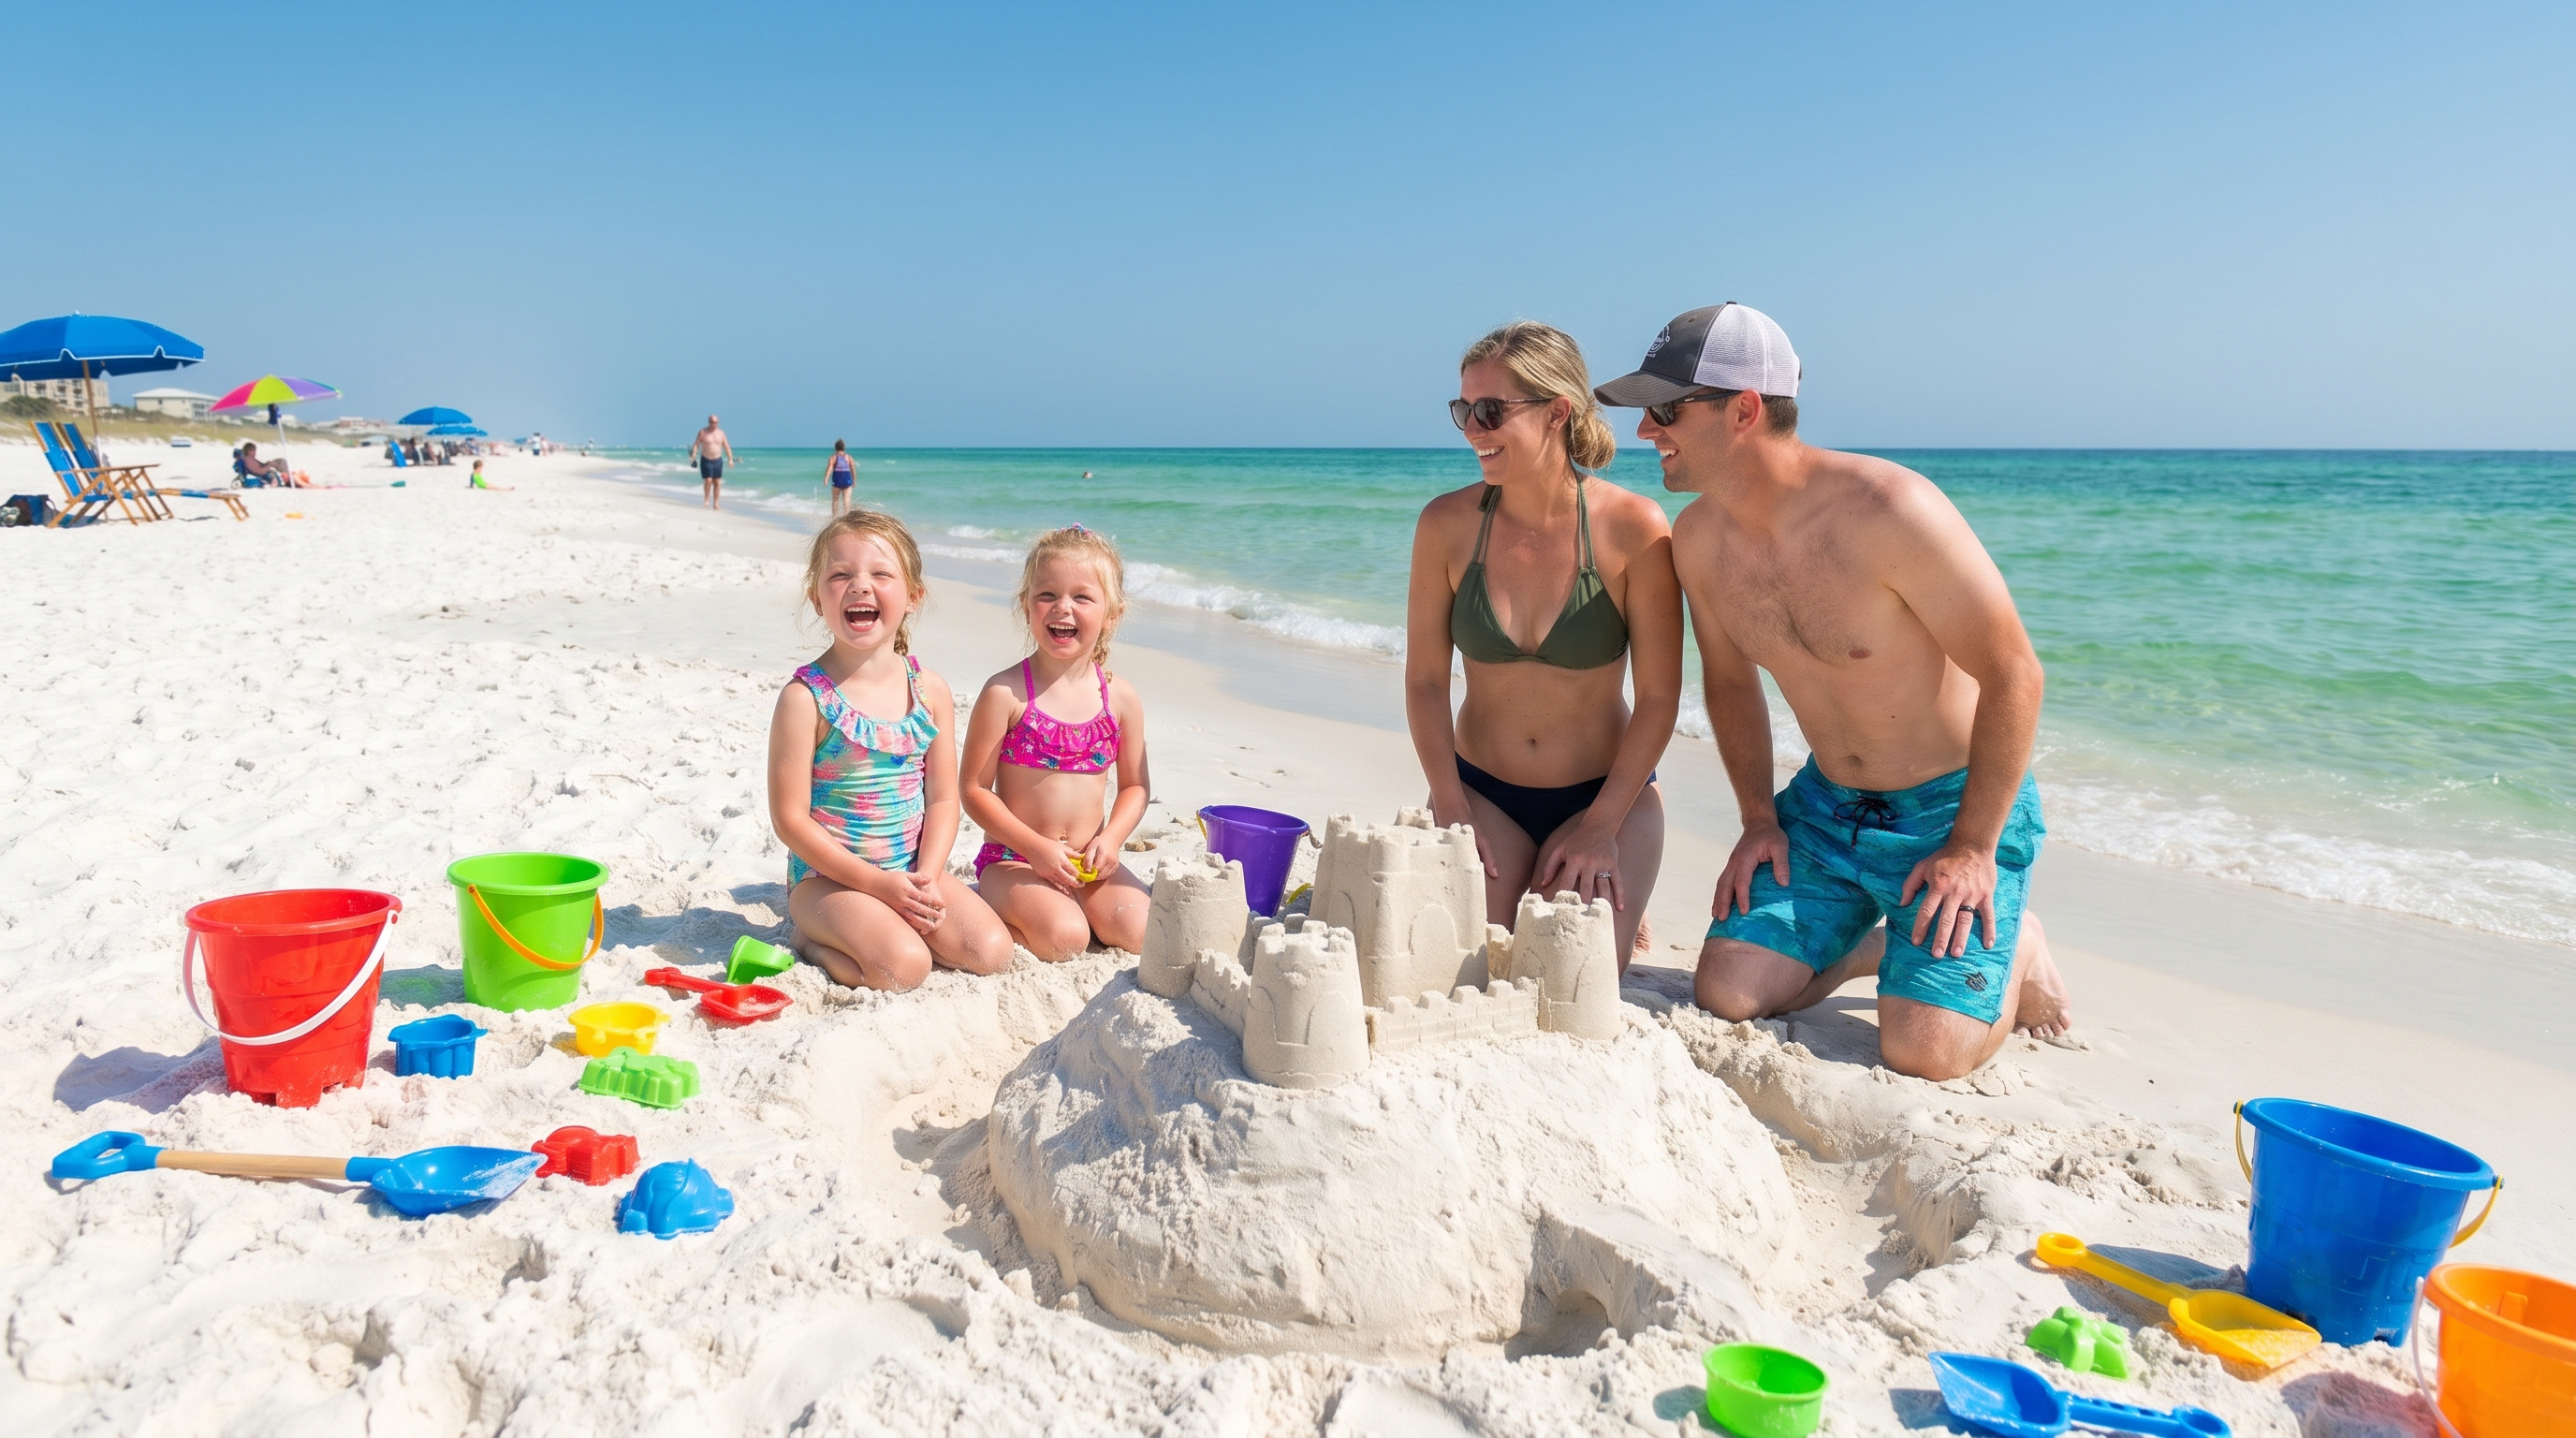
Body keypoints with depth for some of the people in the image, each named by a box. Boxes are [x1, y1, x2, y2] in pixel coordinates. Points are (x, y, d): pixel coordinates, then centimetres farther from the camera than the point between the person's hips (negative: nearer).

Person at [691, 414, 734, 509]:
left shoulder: (721, 433, 4)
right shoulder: (702, 432, -3)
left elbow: (727, 447, 6)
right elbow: (696, 445, -5)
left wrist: (730, 459, -1)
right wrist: (693, 455, -19)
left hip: (718, 460, 3)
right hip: (706, 461, -3)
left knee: (717, 483, 1)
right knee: (708, 480, -12)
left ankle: (716, 504, 7)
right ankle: (707, 498, 13)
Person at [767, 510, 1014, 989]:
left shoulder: (931, 691, 0)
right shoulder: (806, 697, -13)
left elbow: (943, 797, 4)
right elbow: (790, 817, -13)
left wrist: (927, 876, -13)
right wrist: (877, 883, -18)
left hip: (915, 872, 5)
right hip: (828, 877, -5)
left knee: (991, 950, -13)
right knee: (903, 967, -27)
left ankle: (879, 929, 7)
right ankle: (813, 940, 1)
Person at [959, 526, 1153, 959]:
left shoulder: (1120, 697, 0)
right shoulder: (1005, 693, -11)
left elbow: (1135, 784, 10)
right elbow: (975, 790, -9)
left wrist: (1111, 838, -8)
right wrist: (1036, 847, -17)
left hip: (1089, 860, 4)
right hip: (1013, 858, -4)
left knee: (1139, 931, -17)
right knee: (1063, 939, -27)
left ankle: (1066, 903, 9)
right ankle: (1003, 909, 3)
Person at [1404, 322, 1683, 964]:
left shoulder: (1633, 527, -16)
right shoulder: (1446, 523, -9)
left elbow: (1658, 697, -11)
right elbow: (1426, 679, -3)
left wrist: (1601, 827, -13)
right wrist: (1452, 809, -10)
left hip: (1606, 791, -1)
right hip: (1482, 789, 2)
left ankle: (1614, 899, 19)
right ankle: (1506, 891, 20)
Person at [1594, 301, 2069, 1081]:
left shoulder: (1888, 510, -26)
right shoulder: (1698, 538, -6)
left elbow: (2014, 676, -20)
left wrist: (1973, 848, -17)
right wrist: (1760, 818, 4)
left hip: (1955, 804, -5)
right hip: (1827, 805, 6)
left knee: (1922, 1052, -18)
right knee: (1728, 994, -8)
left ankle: (2011, 946, 15)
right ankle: (1872, 943, 20)